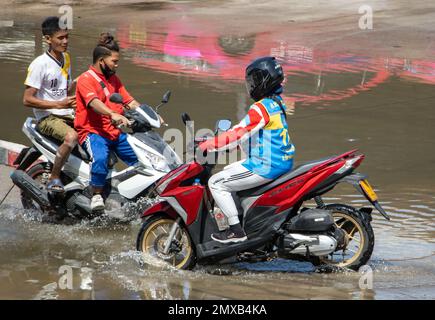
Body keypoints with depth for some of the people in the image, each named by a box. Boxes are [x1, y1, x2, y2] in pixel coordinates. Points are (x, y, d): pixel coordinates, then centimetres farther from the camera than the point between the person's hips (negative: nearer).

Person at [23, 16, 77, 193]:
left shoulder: (65, 58, 12)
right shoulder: (40, 64, -14)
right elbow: (27, 99, -17)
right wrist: (59, 104, -22)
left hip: (67, 115, 8)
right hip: (47, 118, -8)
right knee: (71, 136, -36)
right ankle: (54, 178, -22)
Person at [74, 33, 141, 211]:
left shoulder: (114, 79, 20)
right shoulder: (86, 79, -7)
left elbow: (130, 102, 16)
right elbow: (94, 102, -25)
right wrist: (112, 114, -43)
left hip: (115, 133, 8)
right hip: (92, 131, -8)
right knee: (100, 158, -36)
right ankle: (97, 195, -23)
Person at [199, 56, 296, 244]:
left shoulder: (262, 107, -19)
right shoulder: (276, 103, 12)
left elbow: (239, 135, -22)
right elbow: (244, 130, 21)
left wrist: (206, 146, -18)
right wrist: (219, 140, 19)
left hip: (266, 166, -10)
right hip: (281, 163, 10)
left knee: (217, 183, -8)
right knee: (227, 171, 26)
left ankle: (236, 231, -9)